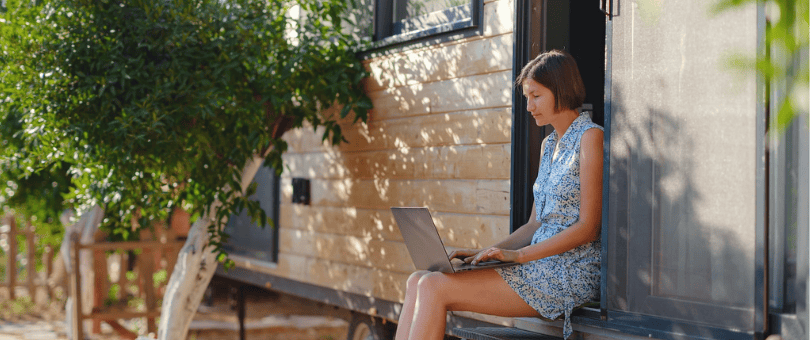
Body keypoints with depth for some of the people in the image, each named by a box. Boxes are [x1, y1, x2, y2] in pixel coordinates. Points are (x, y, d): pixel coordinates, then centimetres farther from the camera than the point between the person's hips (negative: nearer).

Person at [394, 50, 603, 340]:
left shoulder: (590, 136, -7)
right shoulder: (549, 145, 20)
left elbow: (587, 227, -13)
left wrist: (519, 255, -17)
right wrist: (486, 252, 4)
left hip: (570, 274, -8)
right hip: (540, 267, 8)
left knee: (435, 287, -20)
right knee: (418, 281, -7)